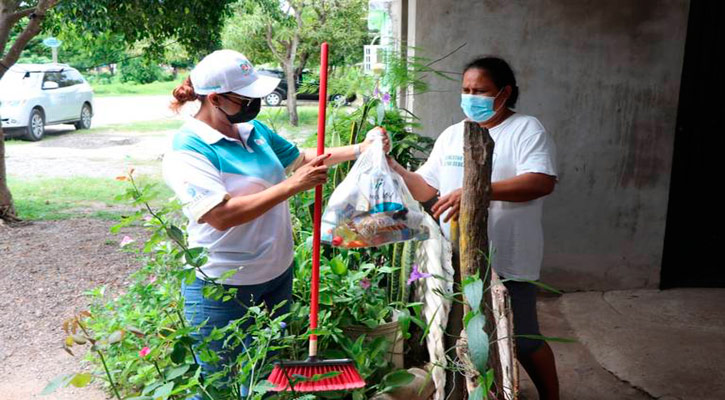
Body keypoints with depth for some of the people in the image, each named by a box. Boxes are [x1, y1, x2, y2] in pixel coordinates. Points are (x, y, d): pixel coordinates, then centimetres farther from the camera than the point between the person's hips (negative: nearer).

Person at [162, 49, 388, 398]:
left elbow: (299, 158, 17)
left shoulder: (254, 130, 3)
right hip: (224, 288, -7)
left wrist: (360, 149, 10)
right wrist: (293, 186, -27)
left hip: (277, 274, 7)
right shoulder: (188, 150, -20)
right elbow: (222, 215, -30)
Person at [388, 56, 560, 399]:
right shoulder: (451, 135, 10)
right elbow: (424, 189, 11)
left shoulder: (526, 130, -8)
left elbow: (542, 182, -24)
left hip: (506, 262, -5)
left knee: (523, 342, 8)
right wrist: (389, 164, -4)